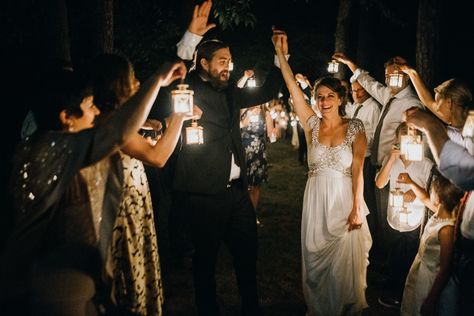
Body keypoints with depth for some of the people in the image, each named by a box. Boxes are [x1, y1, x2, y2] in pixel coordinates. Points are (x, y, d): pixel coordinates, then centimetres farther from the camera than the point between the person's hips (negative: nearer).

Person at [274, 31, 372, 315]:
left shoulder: (355, 129, -3)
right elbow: (293, 87, -2)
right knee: (316, 261, 10)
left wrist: (357, 208, -15)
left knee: (344, 262, 5)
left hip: (344, 201, -3)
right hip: (316, 200, 3)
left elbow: (358, 170, -8)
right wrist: (281, 53, -7)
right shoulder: (313, 125, 4)